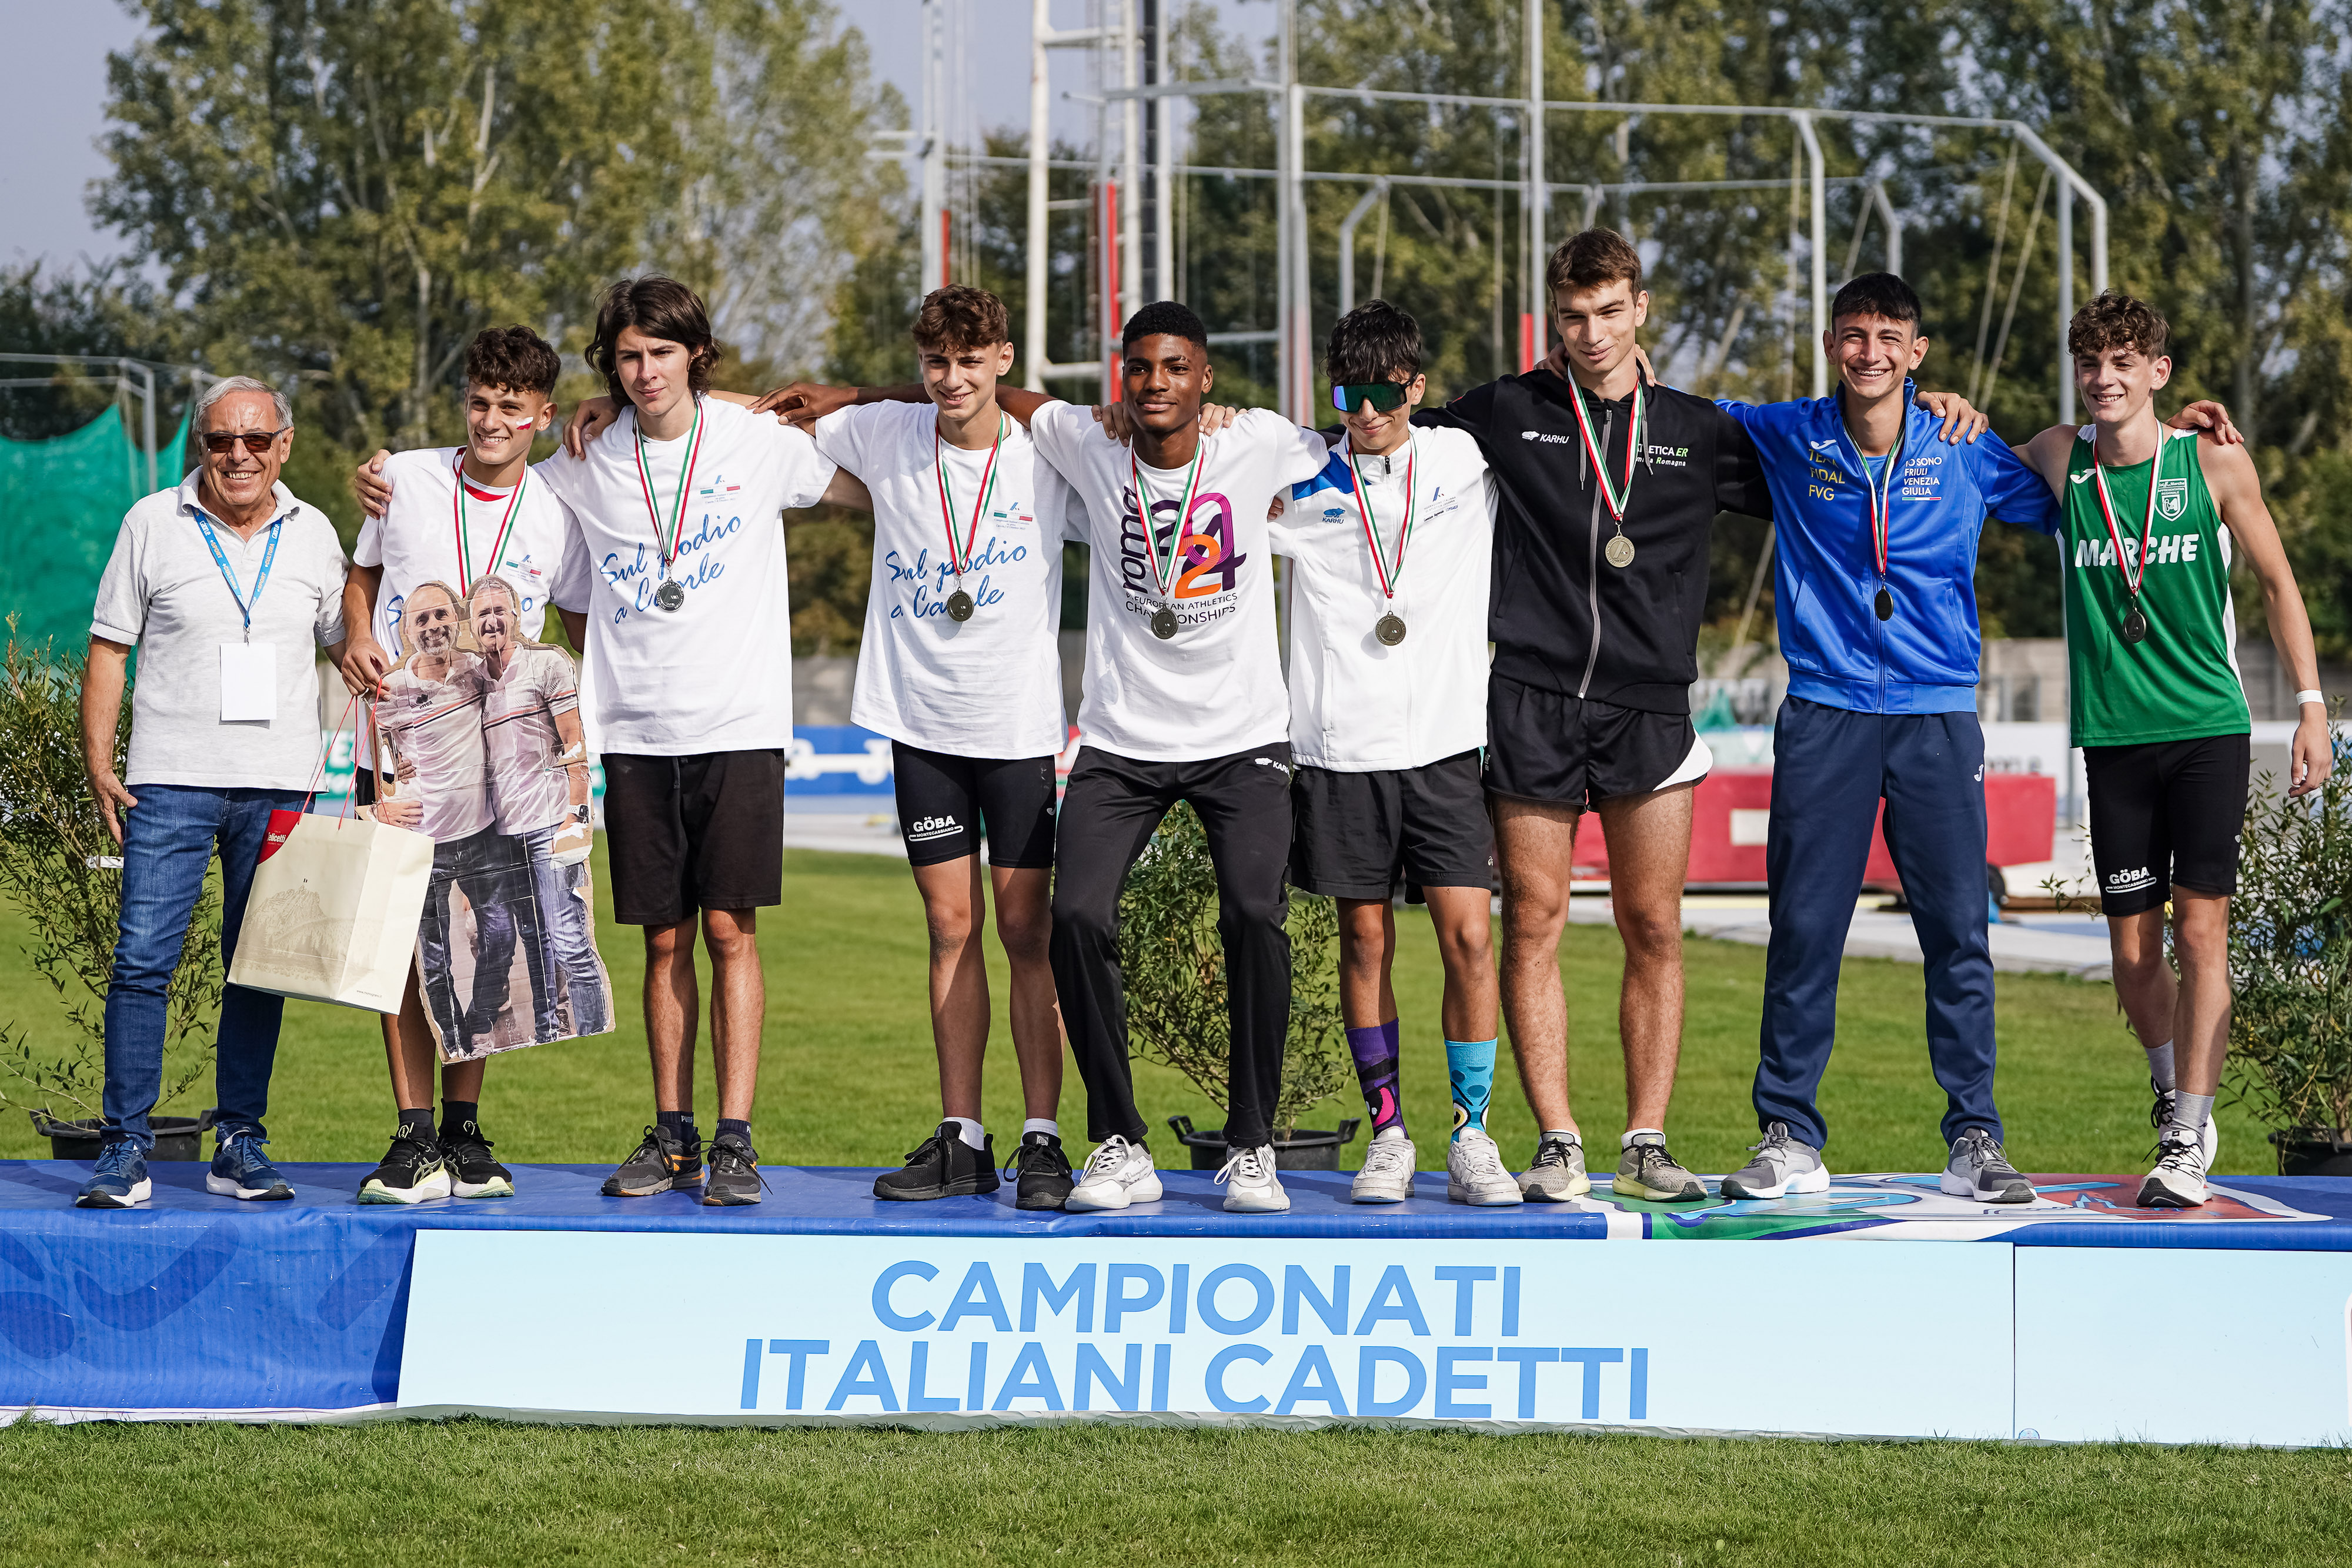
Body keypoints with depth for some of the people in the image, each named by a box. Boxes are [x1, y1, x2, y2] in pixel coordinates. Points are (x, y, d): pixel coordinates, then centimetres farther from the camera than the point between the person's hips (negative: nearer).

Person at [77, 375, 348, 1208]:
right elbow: (108, 648, 5)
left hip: (280, 789, 2)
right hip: (171, 784, -2)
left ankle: (240, 1146, 11)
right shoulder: (152, 525, 3)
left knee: (260, 972, 4)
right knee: (141, 963, -10)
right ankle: (125, 1149, -6)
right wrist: (98, 764, -4)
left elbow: (345, 643, 17)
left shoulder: (312, 534, 9)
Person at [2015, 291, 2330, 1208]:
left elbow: (2276, 582, 7)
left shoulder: (2213, 462, -2)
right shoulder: (2060, 460, 2)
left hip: (2209, 728, -2)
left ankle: (2187, 1146, -7)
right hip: (2113, 735, 2)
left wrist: (2311, 704, 3)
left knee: (2200, 932, -9)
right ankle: (2172, 1088, 31)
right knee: (2132, 946, 5)